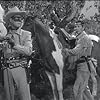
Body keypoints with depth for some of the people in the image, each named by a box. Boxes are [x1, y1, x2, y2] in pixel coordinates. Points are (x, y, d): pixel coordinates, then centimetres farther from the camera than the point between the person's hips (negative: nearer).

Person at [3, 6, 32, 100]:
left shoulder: (26, 34, 3)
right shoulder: (5, 35, 8)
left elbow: (28, 51, -11)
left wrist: (14, 44, -20)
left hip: (20, 69, -2)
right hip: (7, 70, 2)